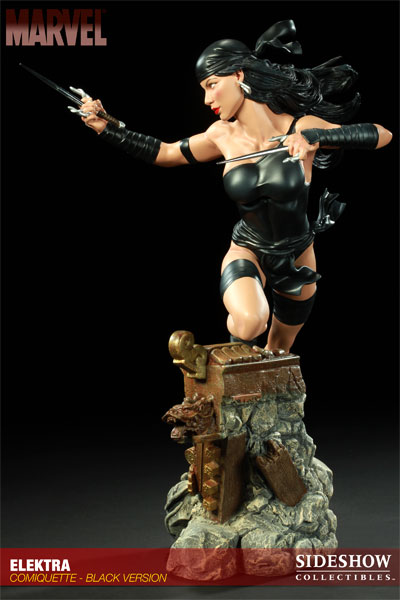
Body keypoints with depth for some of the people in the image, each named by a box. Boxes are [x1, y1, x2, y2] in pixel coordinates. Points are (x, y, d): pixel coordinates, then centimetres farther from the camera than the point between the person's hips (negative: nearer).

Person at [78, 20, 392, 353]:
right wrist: (105, 128, 2)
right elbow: (164, 153, 6)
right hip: (248, 251, 0)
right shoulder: (223, 136, -9)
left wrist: (314, 137, -35)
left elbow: (383, 135, -22)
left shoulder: (299, 127, -19)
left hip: (297, 256, 0)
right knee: (249, 321, -34)